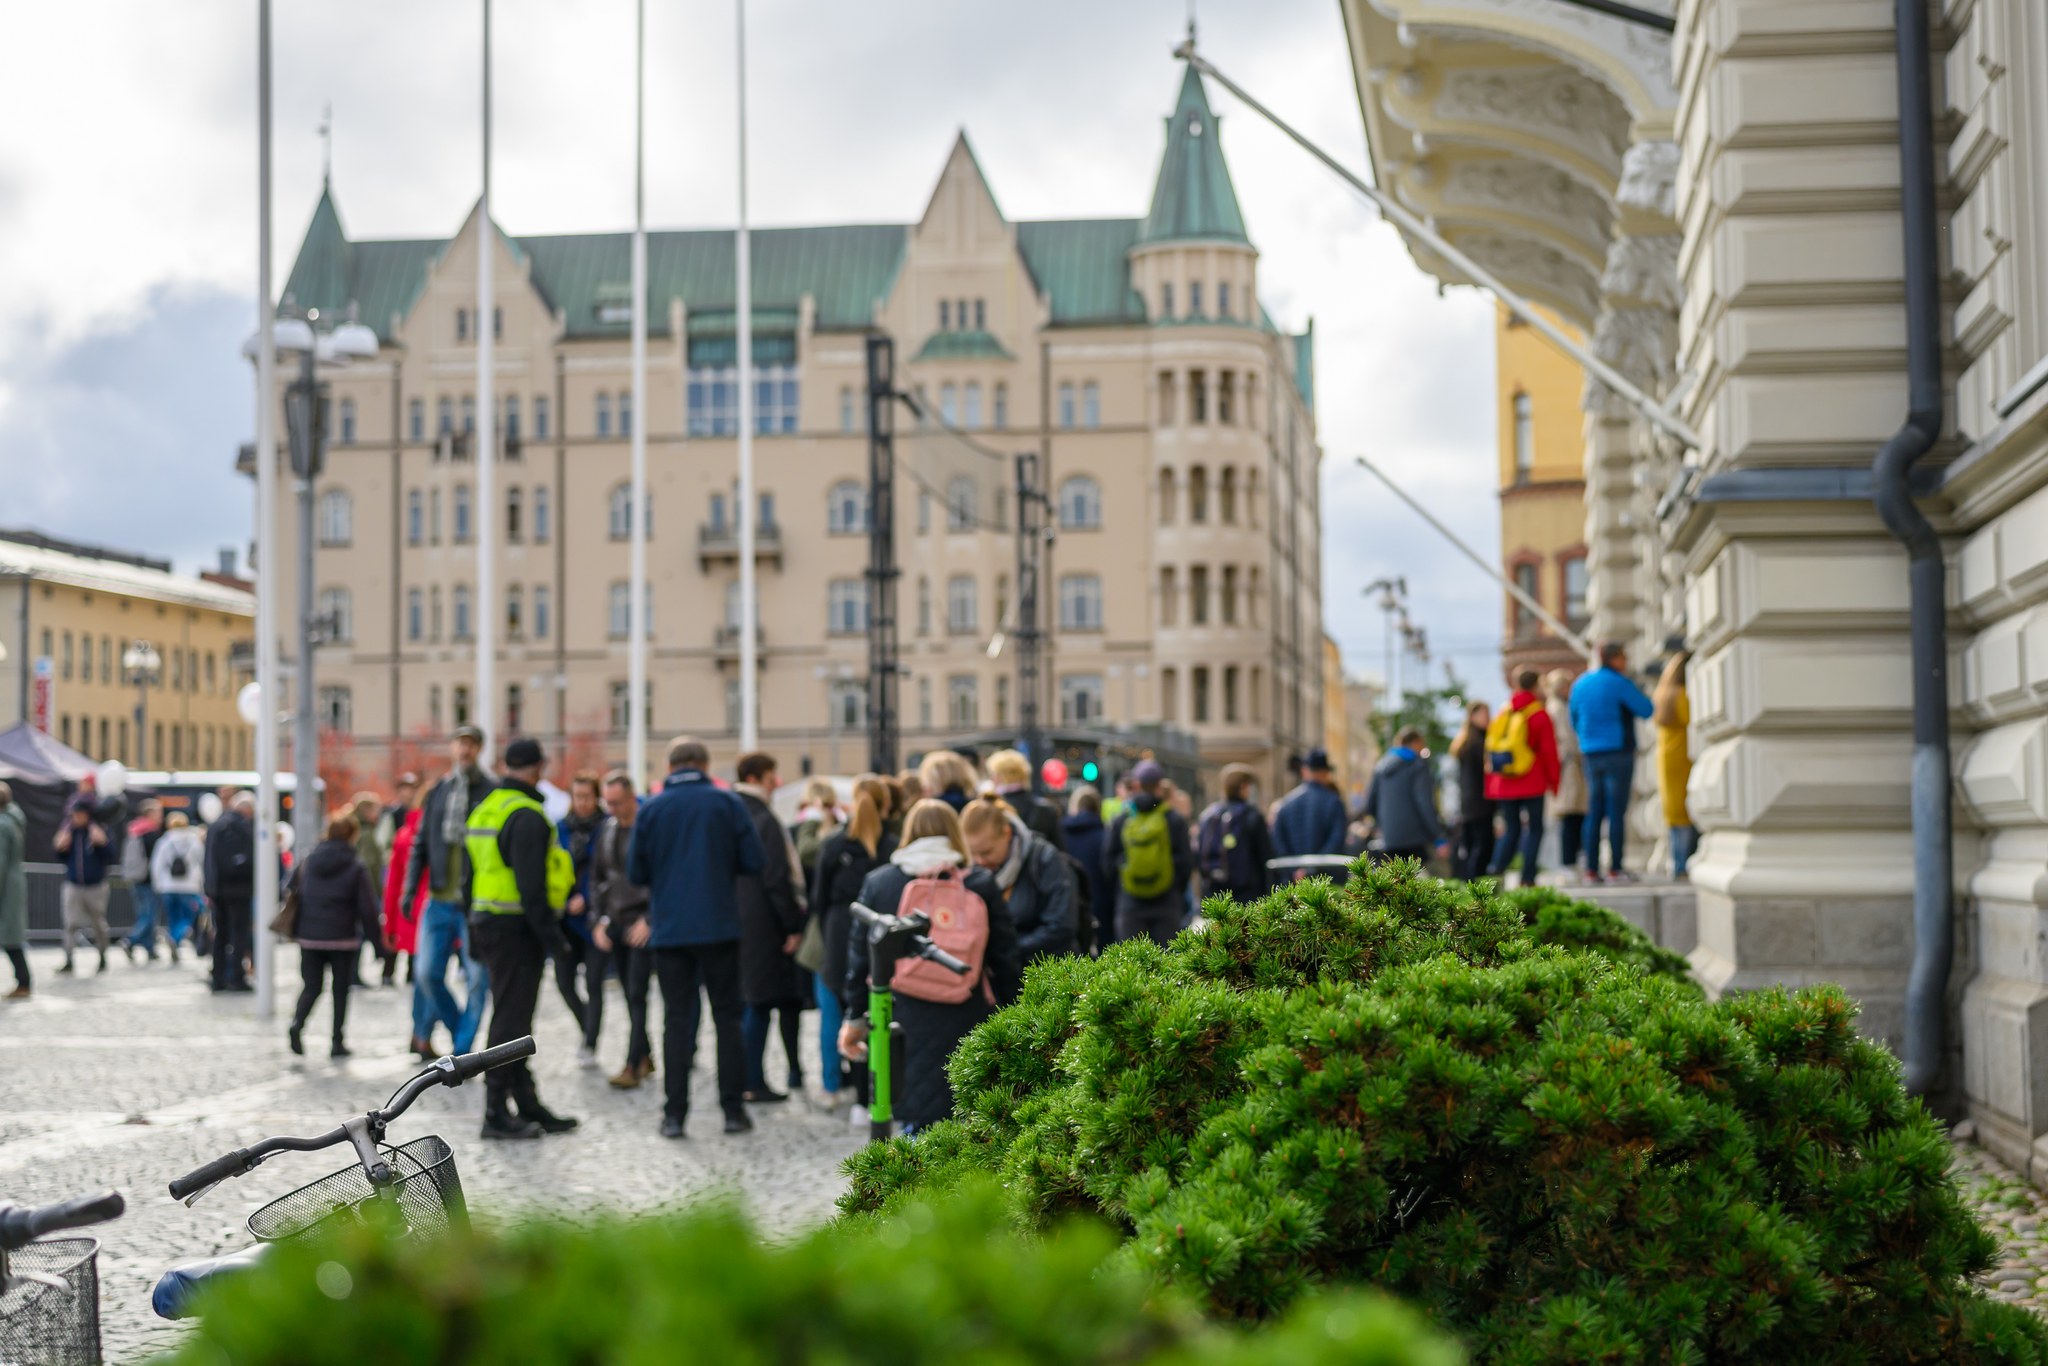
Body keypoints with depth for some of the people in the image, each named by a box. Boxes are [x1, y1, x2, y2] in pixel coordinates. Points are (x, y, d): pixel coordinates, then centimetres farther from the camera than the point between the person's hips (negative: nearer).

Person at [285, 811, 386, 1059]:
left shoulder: (307, 862, 4)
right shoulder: (356, 867, -8)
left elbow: (293, 895, 10)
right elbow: (367, 907, -8)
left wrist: (295, 930, 19)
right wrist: (374, 937, 0)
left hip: (309, 936, 3)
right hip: (343, 938, -3)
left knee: (311, 985, 11)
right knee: (341, 989, 9)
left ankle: (297, 1022, -16)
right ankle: (337, 1042, 7)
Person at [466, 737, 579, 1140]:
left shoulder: (483, 809, 15)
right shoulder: (527, 815, -15)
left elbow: (470, 875, 19)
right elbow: (530, 882, -21)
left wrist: (475, 932, 23)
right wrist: (549, 932, -18)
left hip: (486, 923, 10)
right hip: (517, 928, -10)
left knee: (512, 1015, 15)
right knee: (511, 1019, -6)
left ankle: (526, 1103, 23)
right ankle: (497, 1113, -4)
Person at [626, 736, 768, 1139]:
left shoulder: (651, 810, -1)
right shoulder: (726, 803, -2)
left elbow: (635, 872, 0)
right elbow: (755, 861, -5)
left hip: (669, 930, 1)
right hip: (719, 927, 0)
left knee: (676, 1019, 5)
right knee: (727, 1016, 8)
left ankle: (675, 1114, 2)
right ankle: (733, 1109, 7)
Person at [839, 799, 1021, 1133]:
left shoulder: (878, 882, 5)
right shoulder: (982, 883, 3)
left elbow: (860, 954, 9)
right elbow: (1005, 958, 4)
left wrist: (855, 1017, 17)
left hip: (907, 1022, 0)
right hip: (970, 1023, 0)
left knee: (919, 1121, 3)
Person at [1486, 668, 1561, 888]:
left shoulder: (1502, 714, 8)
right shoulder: (1539, 715, -5)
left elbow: (1490, 748, 11)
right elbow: (1549, 750, -5)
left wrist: (1490, 786, 18)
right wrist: (1553, 781, 4)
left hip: (1503, 785, 4)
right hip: (1532, 784, -4)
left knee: (1511, 829, 12)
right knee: (1534, 828, 2)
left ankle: (1497, 869, -6)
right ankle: (1527, 878, -6)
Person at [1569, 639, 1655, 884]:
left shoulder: (1581, 684, 12)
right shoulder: (1618, 683, -9)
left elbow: (1575, 721, 20)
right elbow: (1646, 710, -4)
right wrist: (1639, 694, 14)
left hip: (1591, 754, 6)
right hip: (1618, 752, -6)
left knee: (1594, 813, 7)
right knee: (1617, 812, -5)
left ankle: (1591, 868, 3)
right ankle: (1616, 868, -6)